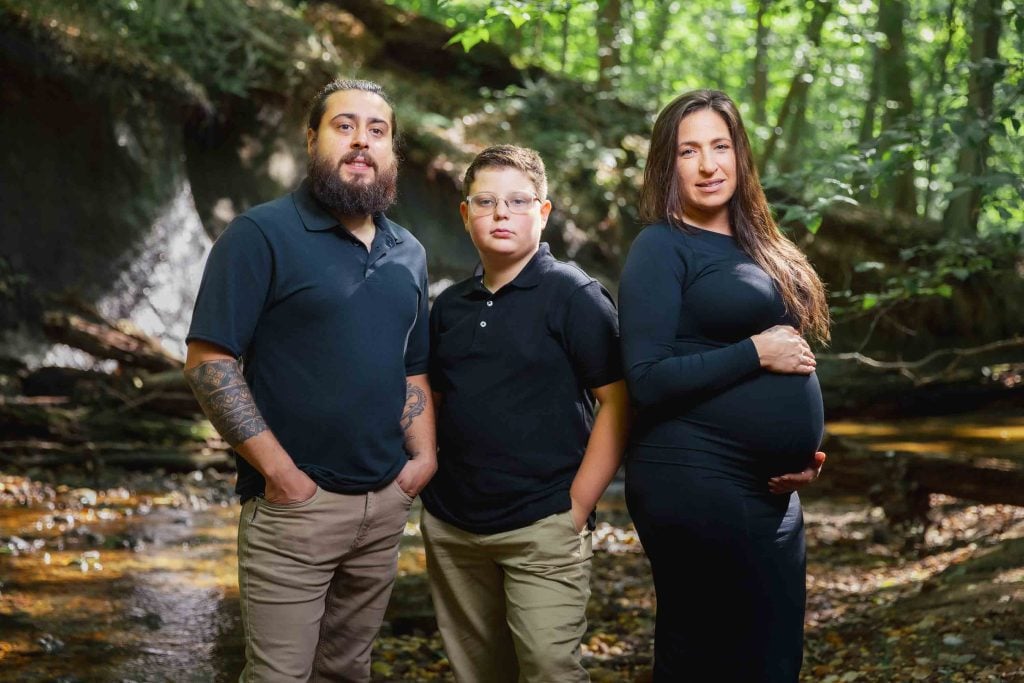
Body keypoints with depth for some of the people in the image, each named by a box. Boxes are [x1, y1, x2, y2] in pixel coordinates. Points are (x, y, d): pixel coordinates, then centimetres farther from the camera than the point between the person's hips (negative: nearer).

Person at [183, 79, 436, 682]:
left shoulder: (408, 253, 12)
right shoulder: (263, 234, -7)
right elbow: (209, 361, -13)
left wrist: (424, 455, 3)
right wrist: (280, 470, -17)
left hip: (386, 503, 6)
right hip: (294, 503, -5)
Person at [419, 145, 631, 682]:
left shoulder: (575, 295, -6)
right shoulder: (450, 306, 11)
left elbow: (618, 402, -10)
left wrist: (577, 507, -14)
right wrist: (428, 479, 7)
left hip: (543, 530, -5)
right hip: (451, 527, 6)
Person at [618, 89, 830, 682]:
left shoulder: (757, 247, 14)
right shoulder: (661, 247, -9)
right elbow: (647, 381, -17)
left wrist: (803, 449, 9)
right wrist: (756, 352, -16)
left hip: (773, 491, 8)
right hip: (697, 484, -8)